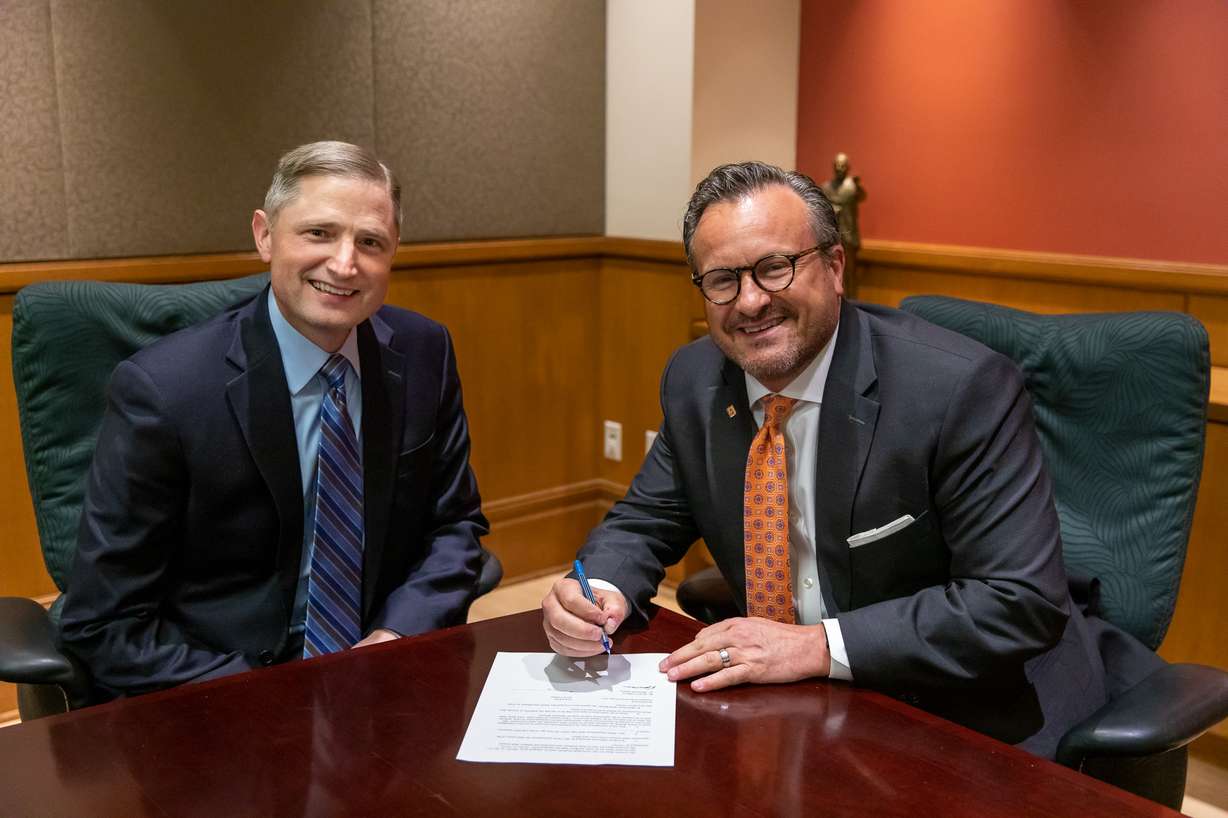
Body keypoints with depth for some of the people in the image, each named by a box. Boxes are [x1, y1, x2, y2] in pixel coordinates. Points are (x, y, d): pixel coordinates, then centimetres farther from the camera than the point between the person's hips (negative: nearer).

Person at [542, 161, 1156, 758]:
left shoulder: (959, 388, -21)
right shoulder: (693, 381, -3)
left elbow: (1024, 600, -23)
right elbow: (645, 523, 7)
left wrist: (820, 645, -30)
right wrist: (598, 591, -16)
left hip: (963, 716, -4)